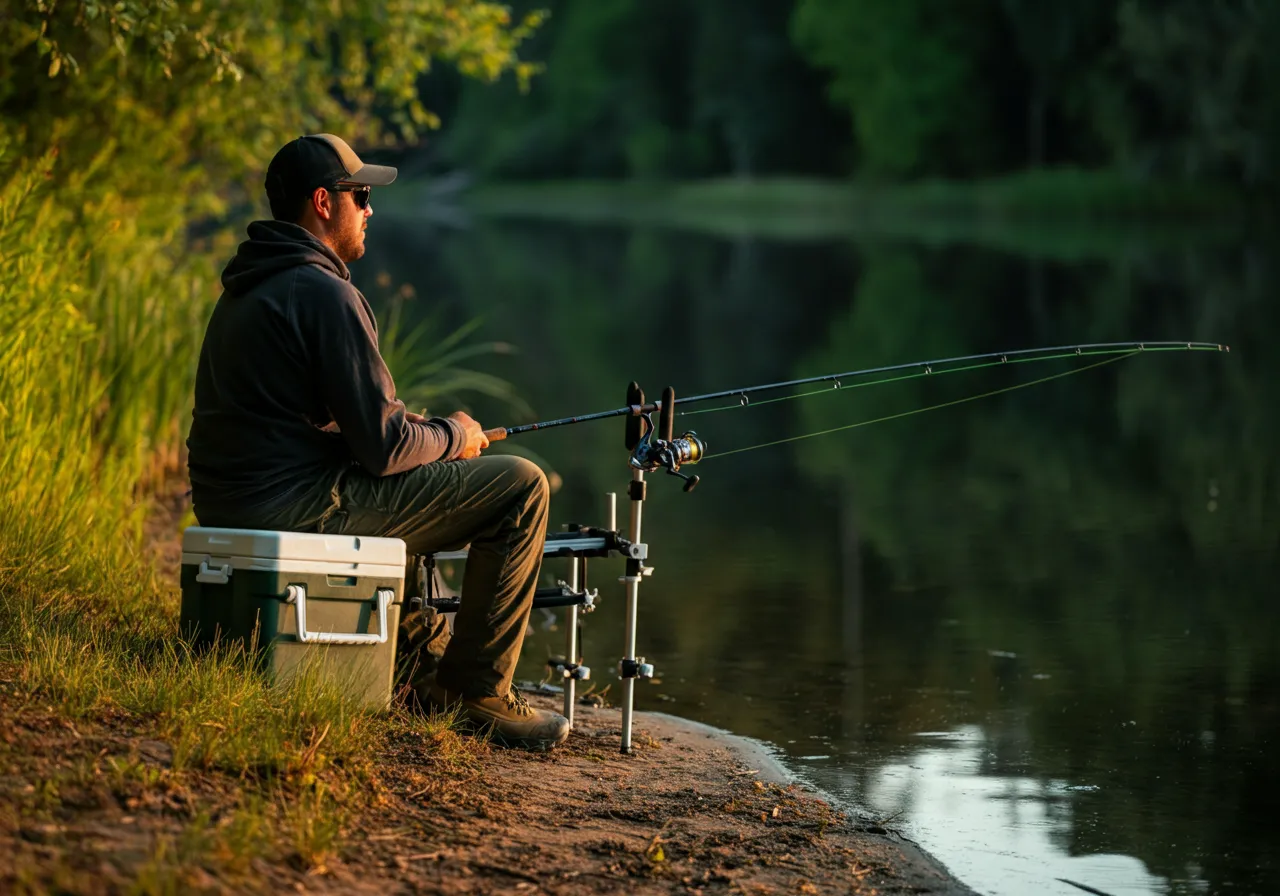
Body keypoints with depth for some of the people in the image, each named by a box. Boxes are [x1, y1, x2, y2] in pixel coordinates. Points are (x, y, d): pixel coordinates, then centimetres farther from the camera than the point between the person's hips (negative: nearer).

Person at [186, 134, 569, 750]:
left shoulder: (246, 286, 16)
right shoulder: (322, 291, -15)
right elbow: (384, 445, -17)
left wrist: (431, 430, 17)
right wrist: (454, 436, 3)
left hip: (231, 505, 10)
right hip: (295, 509, -10)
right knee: (520, 486, -6)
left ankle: (423, 657, 37)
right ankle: (477, 689, 1)